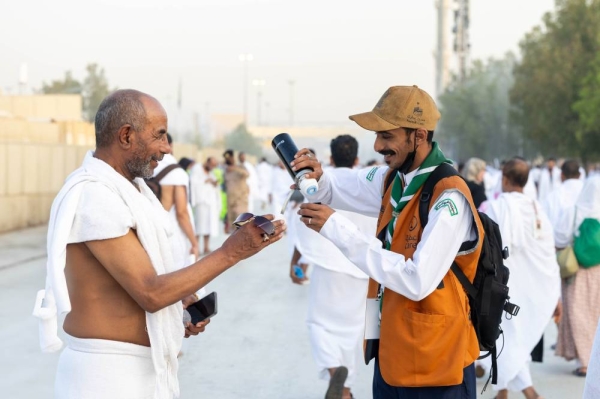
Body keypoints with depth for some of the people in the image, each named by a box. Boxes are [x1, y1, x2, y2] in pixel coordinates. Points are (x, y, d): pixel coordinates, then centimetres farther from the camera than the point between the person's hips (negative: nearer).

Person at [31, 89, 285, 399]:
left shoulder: (129, 186, 11)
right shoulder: (93, 197, -20)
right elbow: (150, 293, -21)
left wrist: (179, 301, 2)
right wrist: (230, 252, -17)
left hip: (143, 367, 9)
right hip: (109, 373, -9)